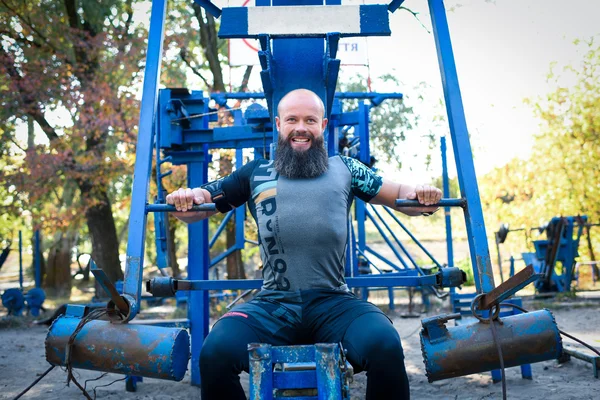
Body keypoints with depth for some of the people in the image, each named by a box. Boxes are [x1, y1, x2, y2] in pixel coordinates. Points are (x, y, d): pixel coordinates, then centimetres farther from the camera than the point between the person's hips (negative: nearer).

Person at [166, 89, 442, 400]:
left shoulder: (345, 169, 17)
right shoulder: (255, 173, 17)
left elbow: (400, 195, 20)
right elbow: (193, 208, 19)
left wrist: (418, 195, -4)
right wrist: (186, 197, -5)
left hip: (334, 304, 0)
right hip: (272, 306, 1)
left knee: (386, 348, -30)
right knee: (215, 353, -27)